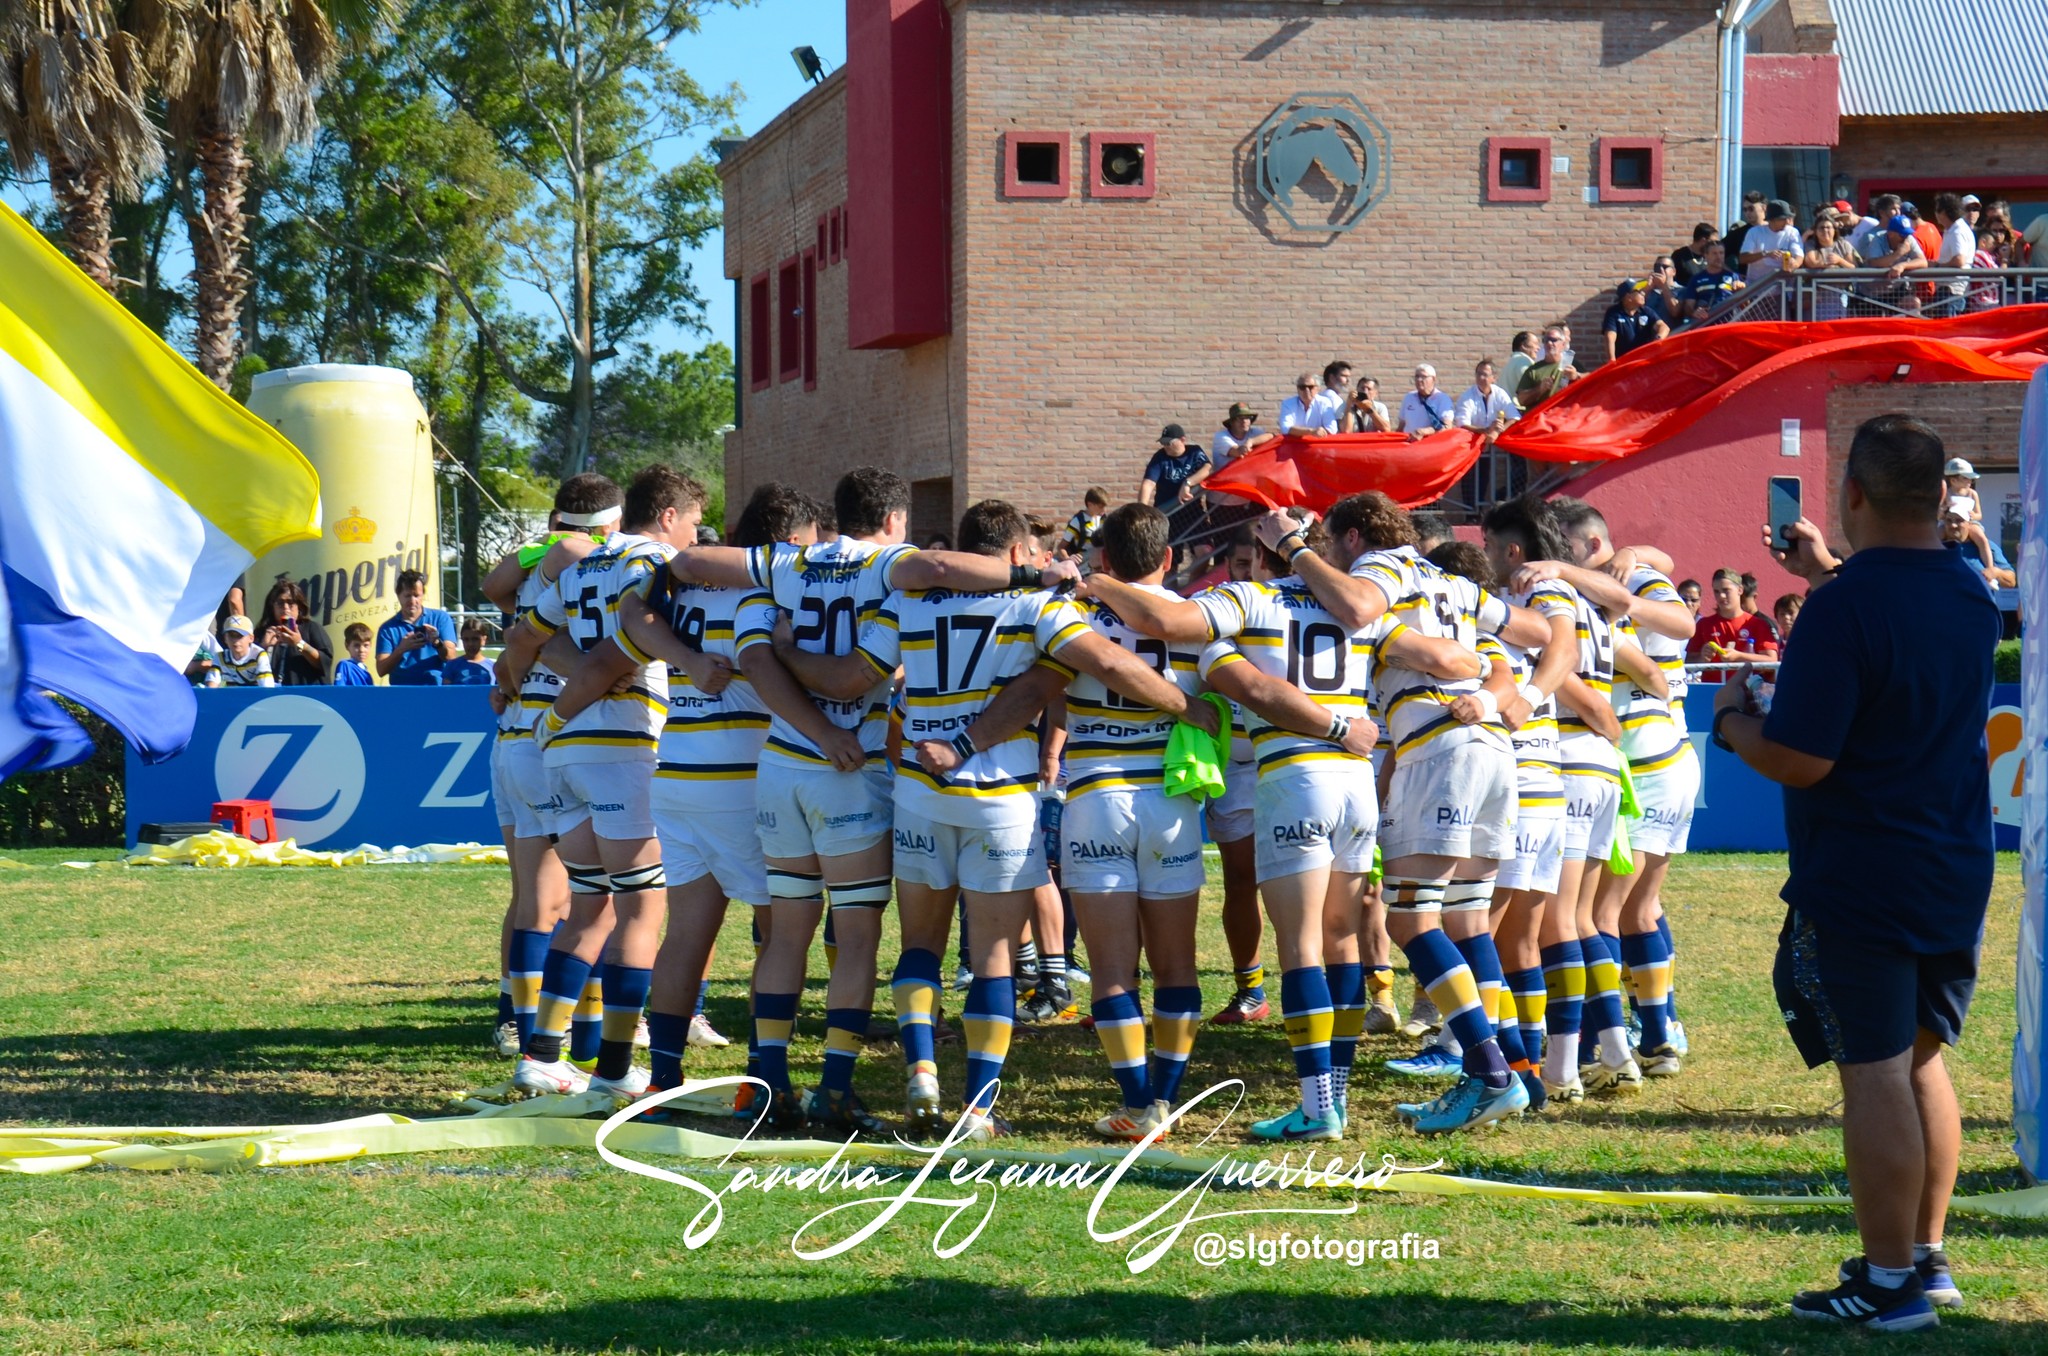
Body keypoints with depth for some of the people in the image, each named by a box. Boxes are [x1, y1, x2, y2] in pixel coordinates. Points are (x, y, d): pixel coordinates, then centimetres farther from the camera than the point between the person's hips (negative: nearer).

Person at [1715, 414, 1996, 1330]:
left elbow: (1797, 759, -22)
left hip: (1858, 887, -7)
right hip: (1957, 876, 8)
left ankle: (1889, 1285, 3)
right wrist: (1831, 571, 40)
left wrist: (1732, 718, -3)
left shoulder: (1844, 607, -20)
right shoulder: (1971, 595, 5)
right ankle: (1929, 1258, 25)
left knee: (1875, 1076, -2)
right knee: (1921, 1060, 19)